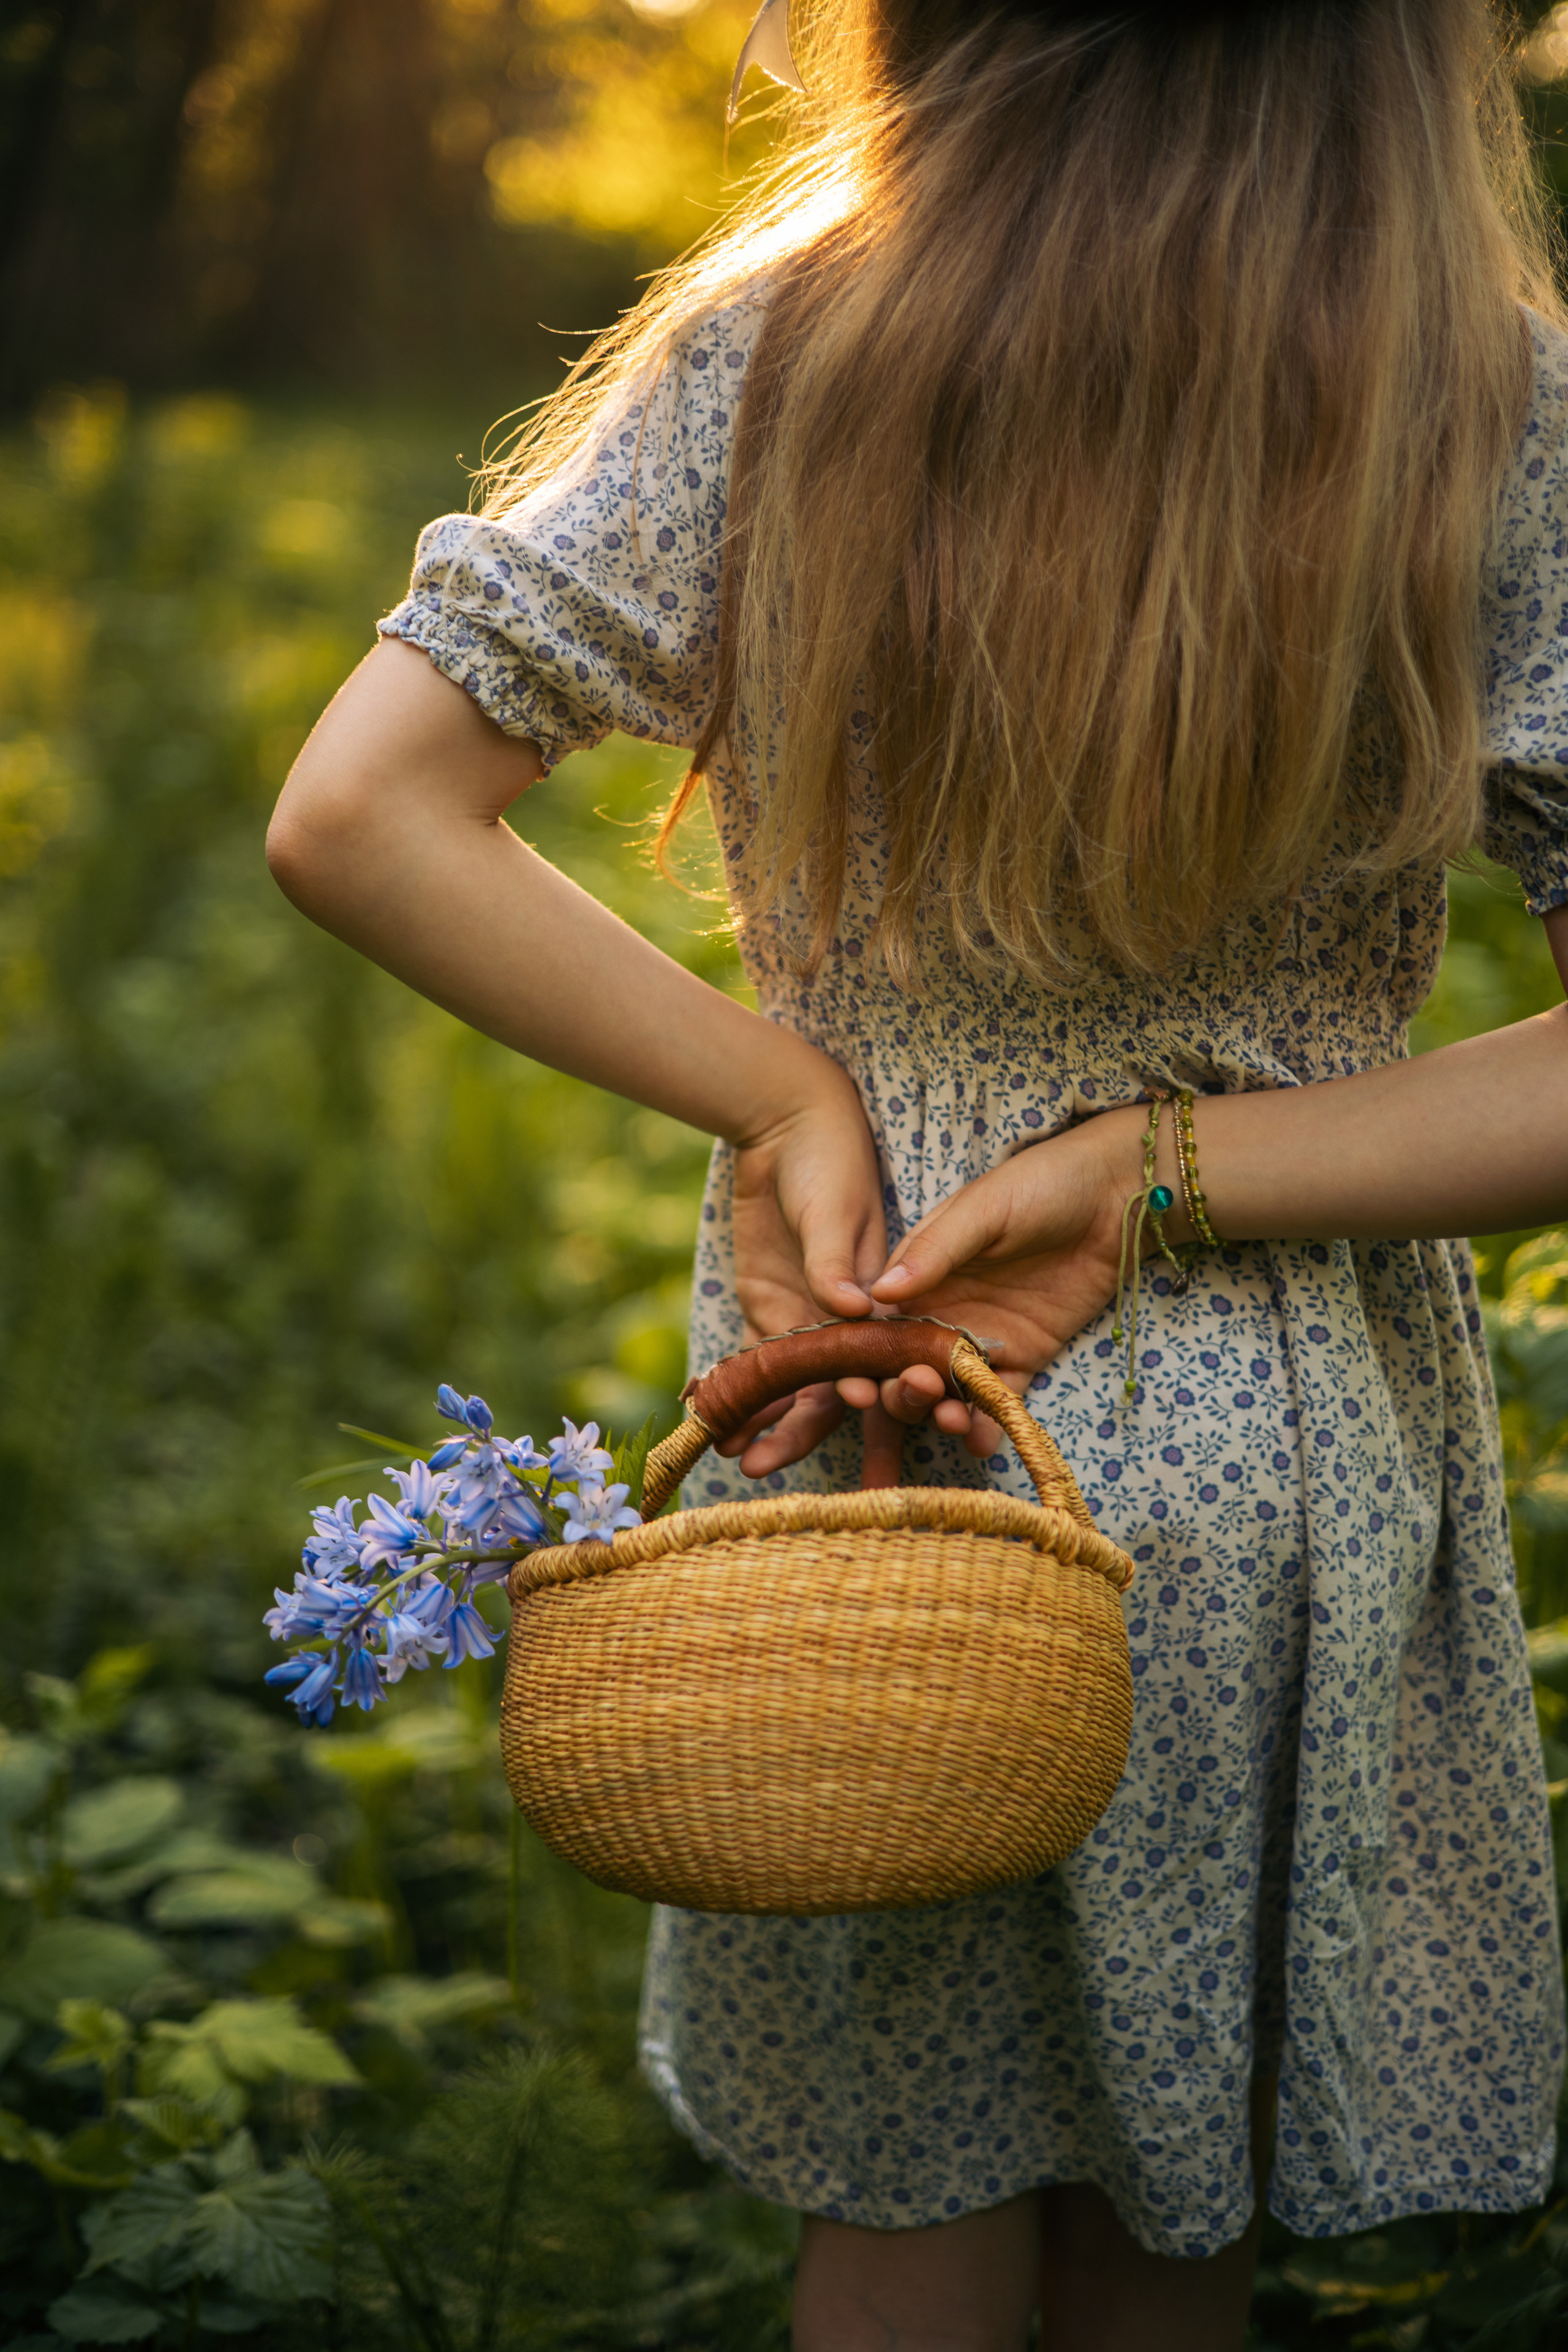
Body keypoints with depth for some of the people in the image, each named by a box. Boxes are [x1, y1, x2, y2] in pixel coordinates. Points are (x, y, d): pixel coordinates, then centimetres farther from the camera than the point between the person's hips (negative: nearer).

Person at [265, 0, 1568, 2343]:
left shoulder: (762, 368, -8)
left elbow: (355, 821, -11)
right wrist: (1155, 1173, -13)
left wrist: (780, 1085, -9)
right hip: (1287, 1485, 0)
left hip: (853, 1437, 1)